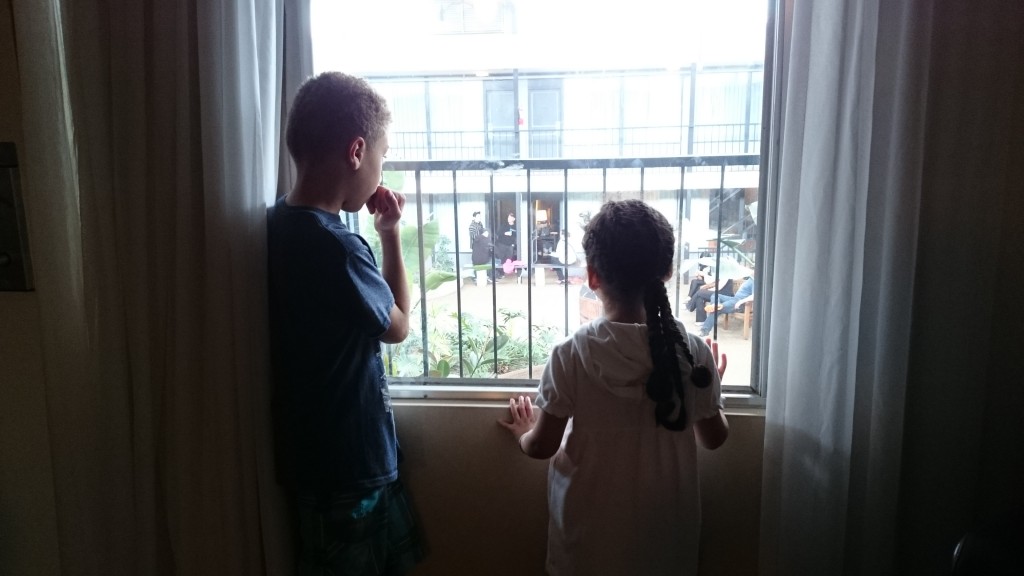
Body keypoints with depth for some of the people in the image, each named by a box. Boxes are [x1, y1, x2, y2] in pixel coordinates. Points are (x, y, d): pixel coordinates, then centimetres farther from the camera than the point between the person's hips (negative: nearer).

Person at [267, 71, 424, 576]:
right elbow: (397, 325, -10)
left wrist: (377, 234, 4)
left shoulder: (279, 225, -1)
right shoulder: (336, 245, -29)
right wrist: (391, 234, -3)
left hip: (316, 454, 8)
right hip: (346, 464, -8)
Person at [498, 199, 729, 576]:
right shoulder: (692, 351, -14)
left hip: (592, 523, -2)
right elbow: (714, 438, 0)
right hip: (664, 522, 2)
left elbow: (542, 446, -12)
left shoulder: (573, 355, -20)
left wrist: (523, 433, 11)